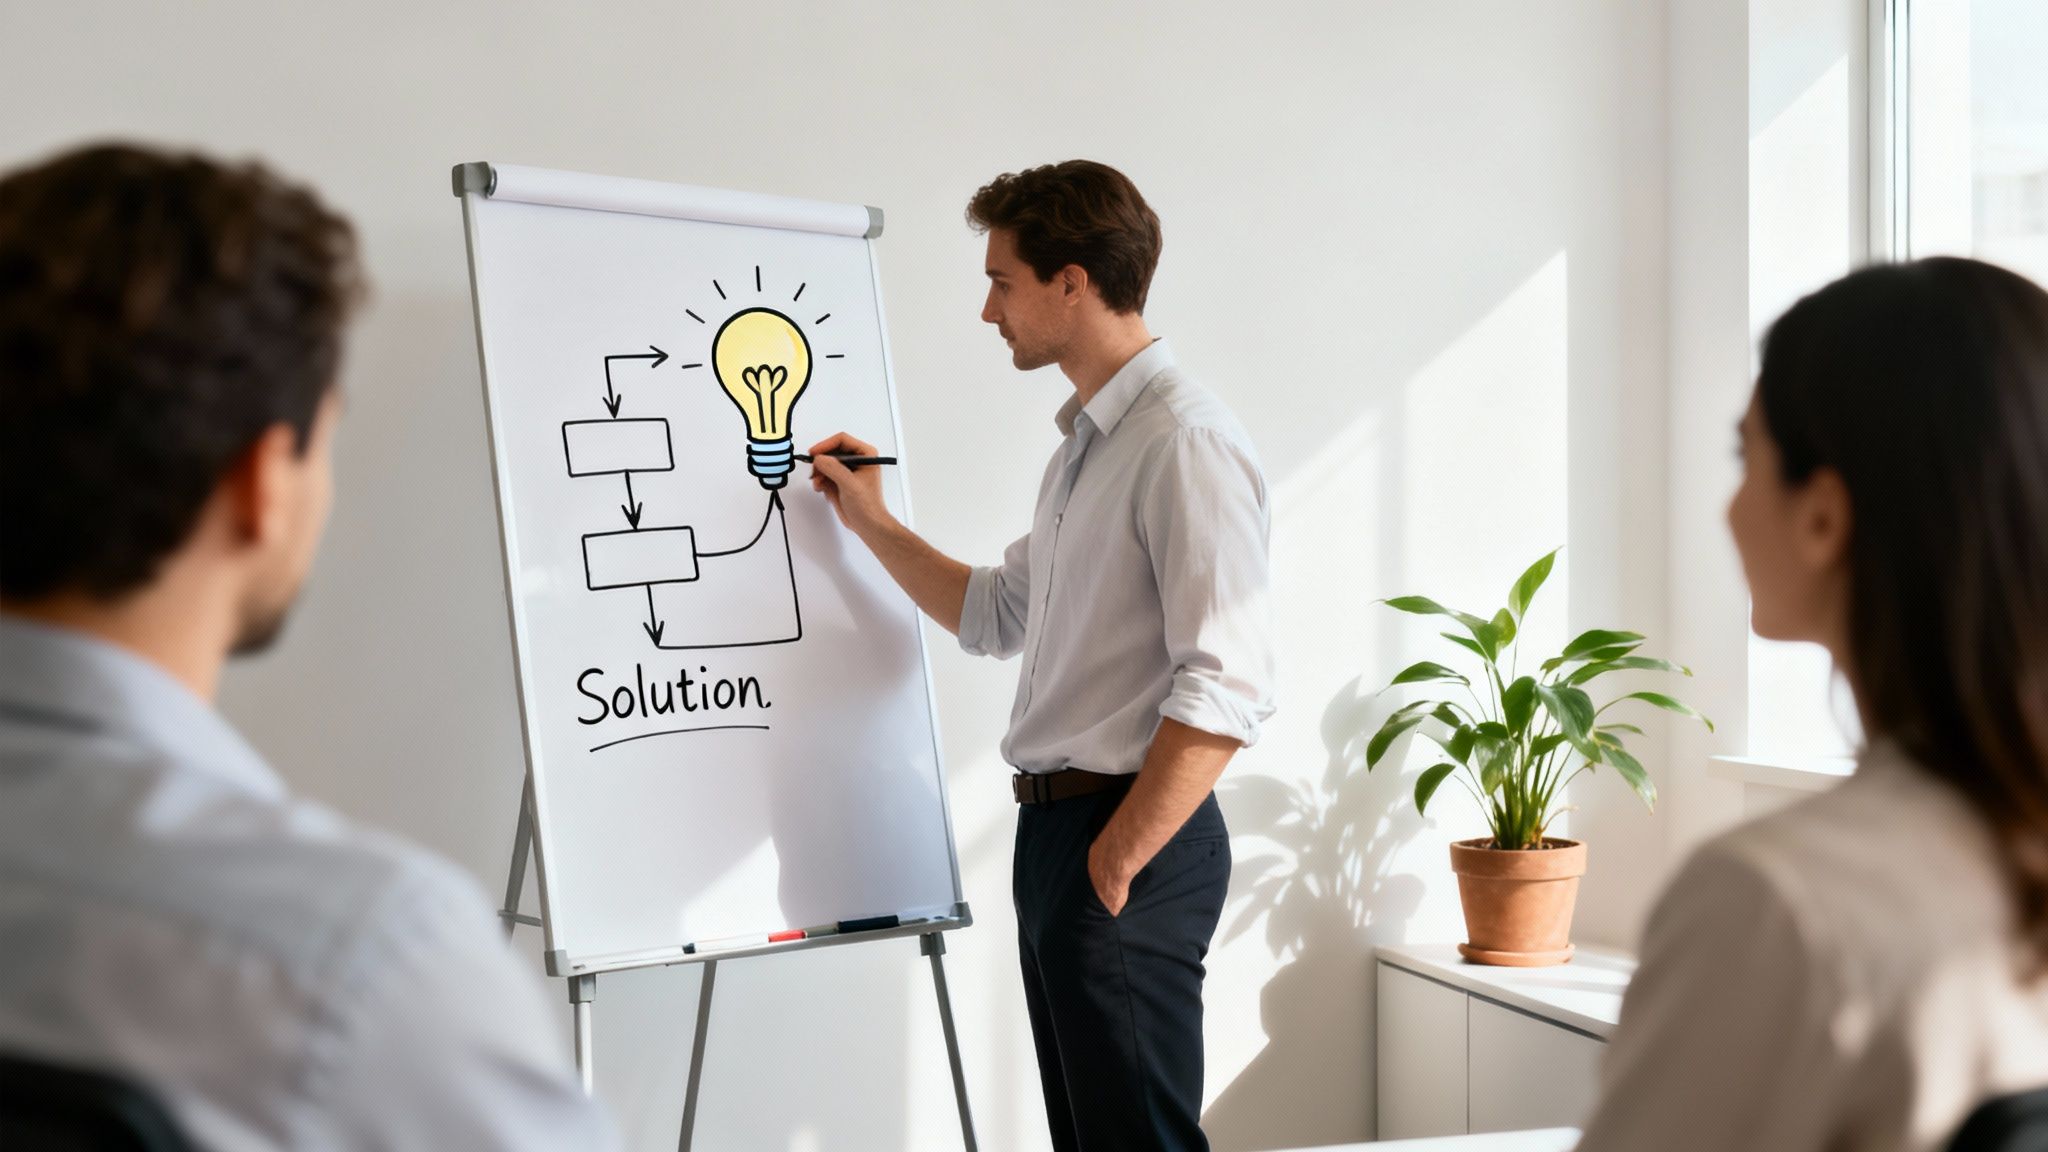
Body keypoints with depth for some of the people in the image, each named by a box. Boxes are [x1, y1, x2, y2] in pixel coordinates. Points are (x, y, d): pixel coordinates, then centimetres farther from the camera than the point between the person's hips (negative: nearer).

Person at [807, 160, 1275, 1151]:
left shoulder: (1184, 442, -15)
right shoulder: (1083, 446, 18)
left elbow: (1228, 689, -22)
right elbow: (994, 617, 29)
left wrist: (1115, 862, -20)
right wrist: (871, 523, 23)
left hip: (1133, 839, -10)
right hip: (1052, 826, 10)